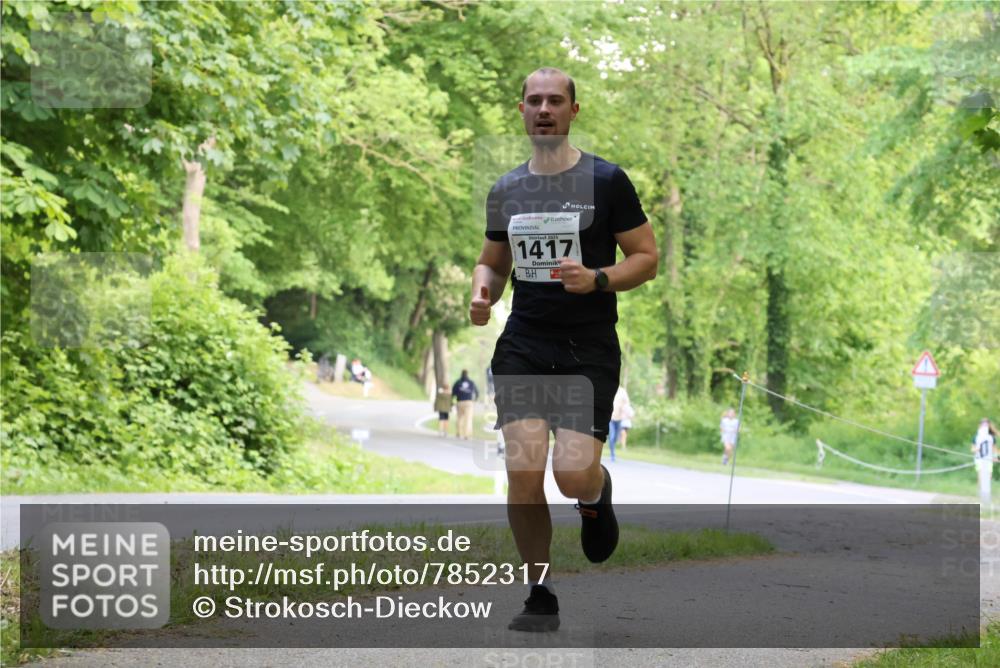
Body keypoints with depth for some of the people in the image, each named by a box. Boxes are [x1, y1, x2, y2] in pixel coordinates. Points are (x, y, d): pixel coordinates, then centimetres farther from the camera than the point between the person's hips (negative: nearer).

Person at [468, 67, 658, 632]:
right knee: (523, 474, -10)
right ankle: (541, 596, 5)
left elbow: (647, 258, 0)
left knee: (574, 475, -14)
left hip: (588, 347, -3)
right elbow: (493, 262, 23)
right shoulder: (506, 190, 11)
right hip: (523, 346, 3)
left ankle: (597, 494, 26)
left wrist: (597, 280, -18)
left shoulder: (606, 180, -1)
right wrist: (482, 293, 0)